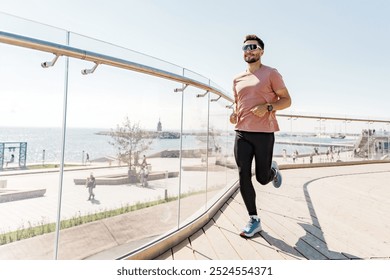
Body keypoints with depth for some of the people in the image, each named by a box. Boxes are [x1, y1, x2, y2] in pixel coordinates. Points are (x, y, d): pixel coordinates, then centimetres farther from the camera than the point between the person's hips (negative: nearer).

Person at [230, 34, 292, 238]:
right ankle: (254, 220, 13)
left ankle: (273, 170, 43)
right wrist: (234, 113, 4)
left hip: (263, 133, -4)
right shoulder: (237, 79, 16)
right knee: (243, 177, -2)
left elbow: (286, 100, 2)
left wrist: (268, 107, -16)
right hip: (241, 133, 4)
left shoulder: (271, 73, 3)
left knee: (262, 178, 4)